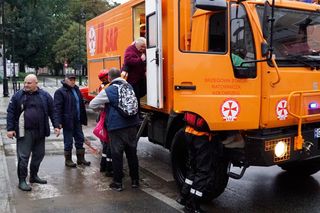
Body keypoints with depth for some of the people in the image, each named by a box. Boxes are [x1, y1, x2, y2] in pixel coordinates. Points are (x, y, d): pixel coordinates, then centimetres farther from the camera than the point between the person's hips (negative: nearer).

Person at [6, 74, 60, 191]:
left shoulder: (45, 96, 3)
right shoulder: (18, 96, 0)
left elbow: (52, 112, 7)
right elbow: (11, 112, 1)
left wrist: (56, 126, 1)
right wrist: (10, 129, -5)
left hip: (40, 132, 3)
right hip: (24, 132, -3)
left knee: (39, 155, 13)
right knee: (23, 156, -1)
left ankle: (34, 176, 30)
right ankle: (22, 180, 9)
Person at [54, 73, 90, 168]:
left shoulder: (77, 90, 13)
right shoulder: (60, 92, -8)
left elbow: (81, 105, 18)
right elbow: (57, 108, -14)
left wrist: (83, 119, 14)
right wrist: (59, 122, -20)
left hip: (77, 121, 7)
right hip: (67, 121, -7)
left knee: (80, 139, 12)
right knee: (68, 141, 3)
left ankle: (80, 158, 24)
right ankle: (68, 160, 17)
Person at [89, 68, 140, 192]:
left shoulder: (108, 91, -8)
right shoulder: (129, 87, 9)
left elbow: (92, 105, -2)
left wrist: (103, 105, 18)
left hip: (116, 127, -5)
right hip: (131, 125, 5)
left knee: (117, 155, 4)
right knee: (132, 153, 13)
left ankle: (117, 183, 11)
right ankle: (135, 180, 22)